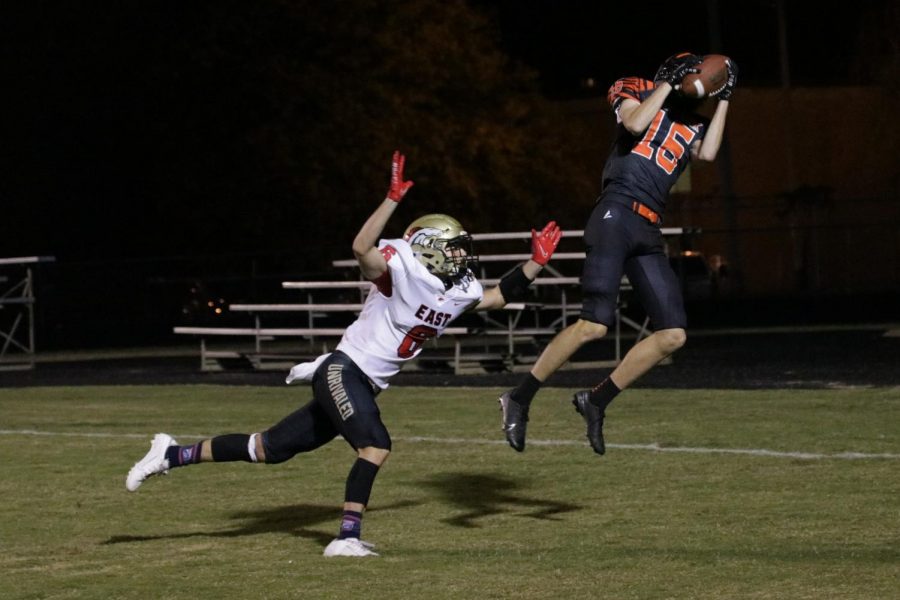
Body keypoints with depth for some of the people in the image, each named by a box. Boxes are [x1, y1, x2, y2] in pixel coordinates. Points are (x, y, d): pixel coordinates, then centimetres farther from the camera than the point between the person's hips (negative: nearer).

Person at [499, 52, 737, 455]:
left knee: (673, 335, 1)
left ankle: (597, 401, 10)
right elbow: (635, 123, -12)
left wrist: (724, 100, 9)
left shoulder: (693, 126, 24)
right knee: (594, 324, -18)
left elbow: (708, 153, 3)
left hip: (648, 232, 7)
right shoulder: (636, 92, 9)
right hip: (617, 214, -7)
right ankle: (519, 399, -7)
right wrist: (669, 83, -4)